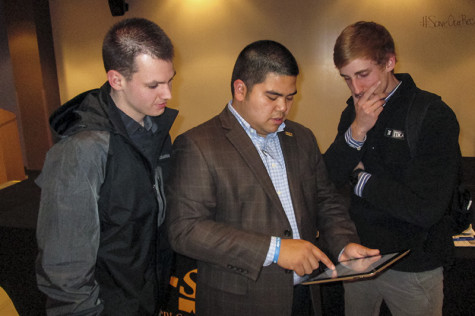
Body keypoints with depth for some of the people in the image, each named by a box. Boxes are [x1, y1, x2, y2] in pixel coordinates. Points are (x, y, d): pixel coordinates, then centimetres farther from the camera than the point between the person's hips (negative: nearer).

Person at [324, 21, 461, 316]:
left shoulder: (434, 115, -18)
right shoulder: (354, 112, 0)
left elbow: (426, 209, -23)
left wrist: (361, 179, -12)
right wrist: (357, 129, -20)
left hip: (412, 269, -5)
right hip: (358, 256, 5)